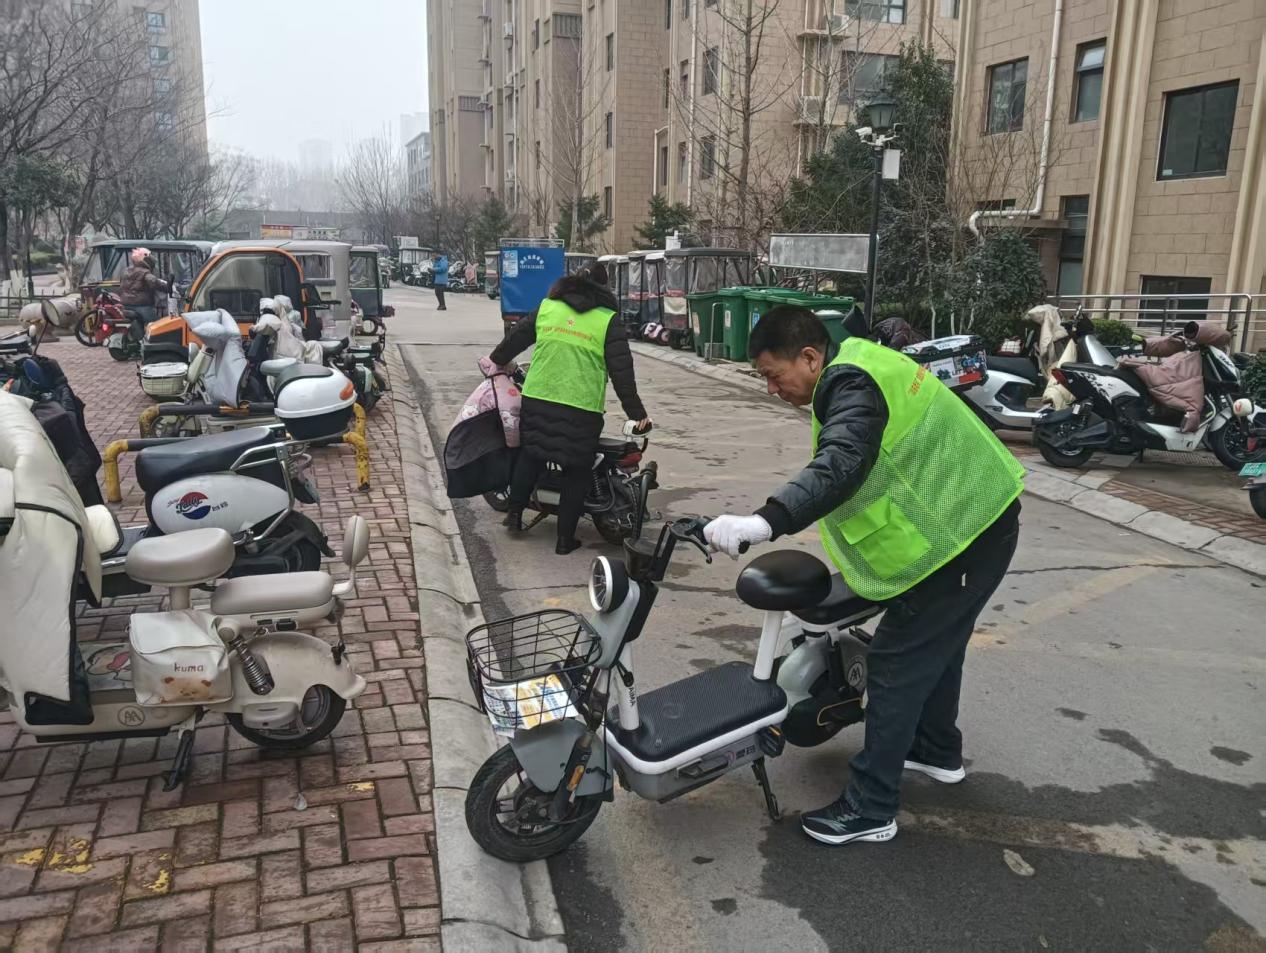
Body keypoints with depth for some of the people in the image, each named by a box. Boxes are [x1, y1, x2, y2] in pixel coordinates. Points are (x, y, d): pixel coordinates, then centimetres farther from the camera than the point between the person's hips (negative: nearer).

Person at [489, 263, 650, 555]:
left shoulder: (546, 307, 9)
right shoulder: (608, 321, -1)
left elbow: (516, 336, 19)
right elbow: (622, 370, -6)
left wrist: (497, 360, 38)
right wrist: (636, 412, -2)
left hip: (537, 400, 3)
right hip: (581, 410, -3)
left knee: (530, 455, 25)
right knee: (576, 472, 9)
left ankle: (515, 512, 30)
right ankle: (565, 538, 13)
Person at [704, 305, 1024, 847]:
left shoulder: (852, 387, -23)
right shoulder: (859, 365, 9)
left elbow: (838, 468, -41)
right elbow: (850, 468, 18)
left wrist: (766, 522, -52)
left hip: (956, 538, -11)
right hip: (977, 519, 11)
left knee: (897, 664, -5)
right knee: (937, 644, 26)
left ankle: (869, 810, 5)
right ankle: (938, 750, 47)